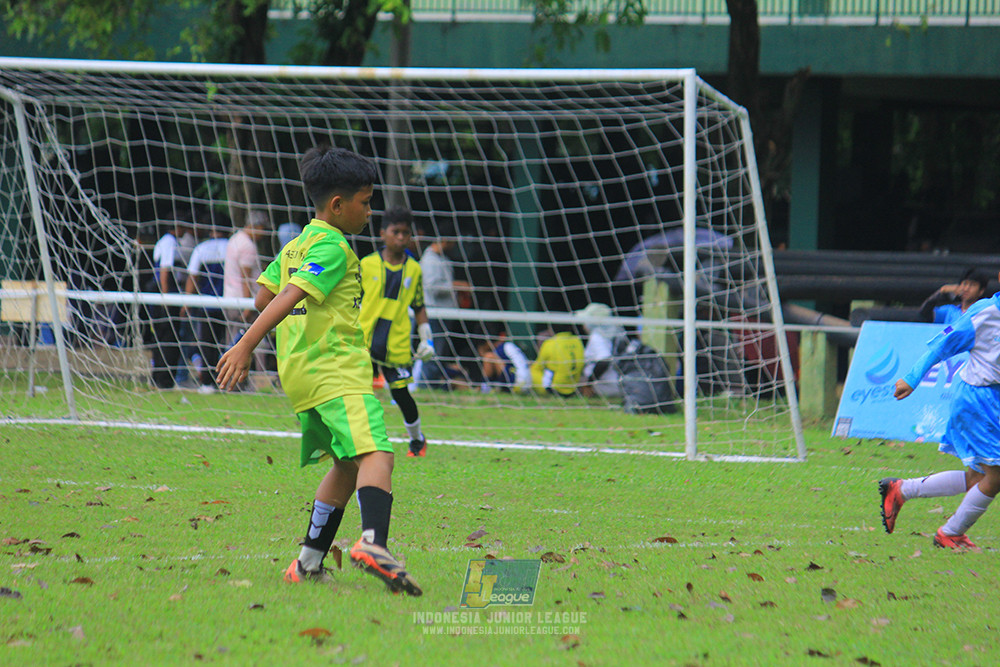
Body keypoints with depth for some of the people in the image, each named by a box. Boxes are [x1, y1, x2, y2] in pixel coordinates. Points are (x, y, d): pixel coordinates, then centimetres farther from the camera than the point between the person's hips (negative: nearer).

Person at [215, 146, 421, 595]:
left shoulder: (294, 247, 19)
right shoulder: (333, 247, -9)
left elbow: (263, 298, 21)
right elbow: (290, 297, -19)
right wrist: (245, 347, -26)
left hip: (298, 371, 10)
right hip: (337, 371, -10)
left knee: (347, 465, 19)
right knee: (375, 454, -23)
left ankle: (308, 563, 19)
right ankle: (373, 542, -47)